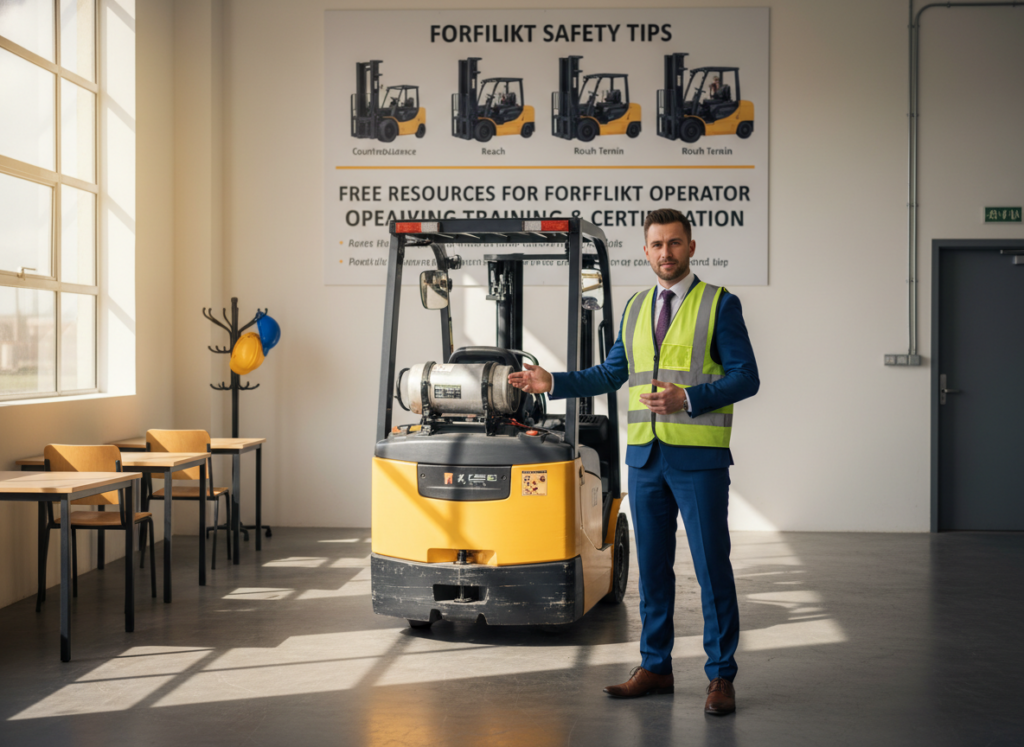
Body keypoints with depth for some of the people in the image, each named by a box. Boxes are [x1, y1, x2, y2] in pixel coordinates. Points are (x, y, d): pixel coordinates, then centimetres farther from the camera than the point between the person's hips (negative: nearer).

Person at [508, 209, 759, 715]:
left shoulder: (720, 304, -3)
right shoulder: (636, 308, 14)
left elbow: (745, 377, -9)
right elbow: (612, 374, 20)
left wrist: (687, 399, -21)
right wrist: (553, 383, 10)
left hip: (699, 456, -5)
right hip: (645, 454, 5)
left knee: (711, 566, -2)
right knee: (652, 565, 10)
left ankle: (721, 677, 7)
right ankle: (655, 667, 21)